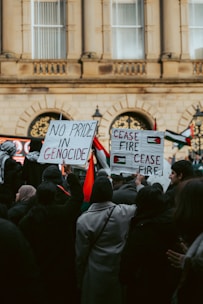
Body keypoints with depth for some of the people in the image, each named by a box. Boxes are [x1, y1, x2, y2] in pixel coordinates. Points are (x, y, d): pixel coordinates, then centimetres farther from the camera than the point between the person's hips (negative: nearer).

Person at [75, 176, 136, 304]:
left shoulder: (84, 220, -16)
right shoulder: (124, 212, -11)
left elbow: (81, 254, -8)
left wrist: (80, 280, 5)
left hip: (96, 275, -2)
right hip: (121, 272, 2)